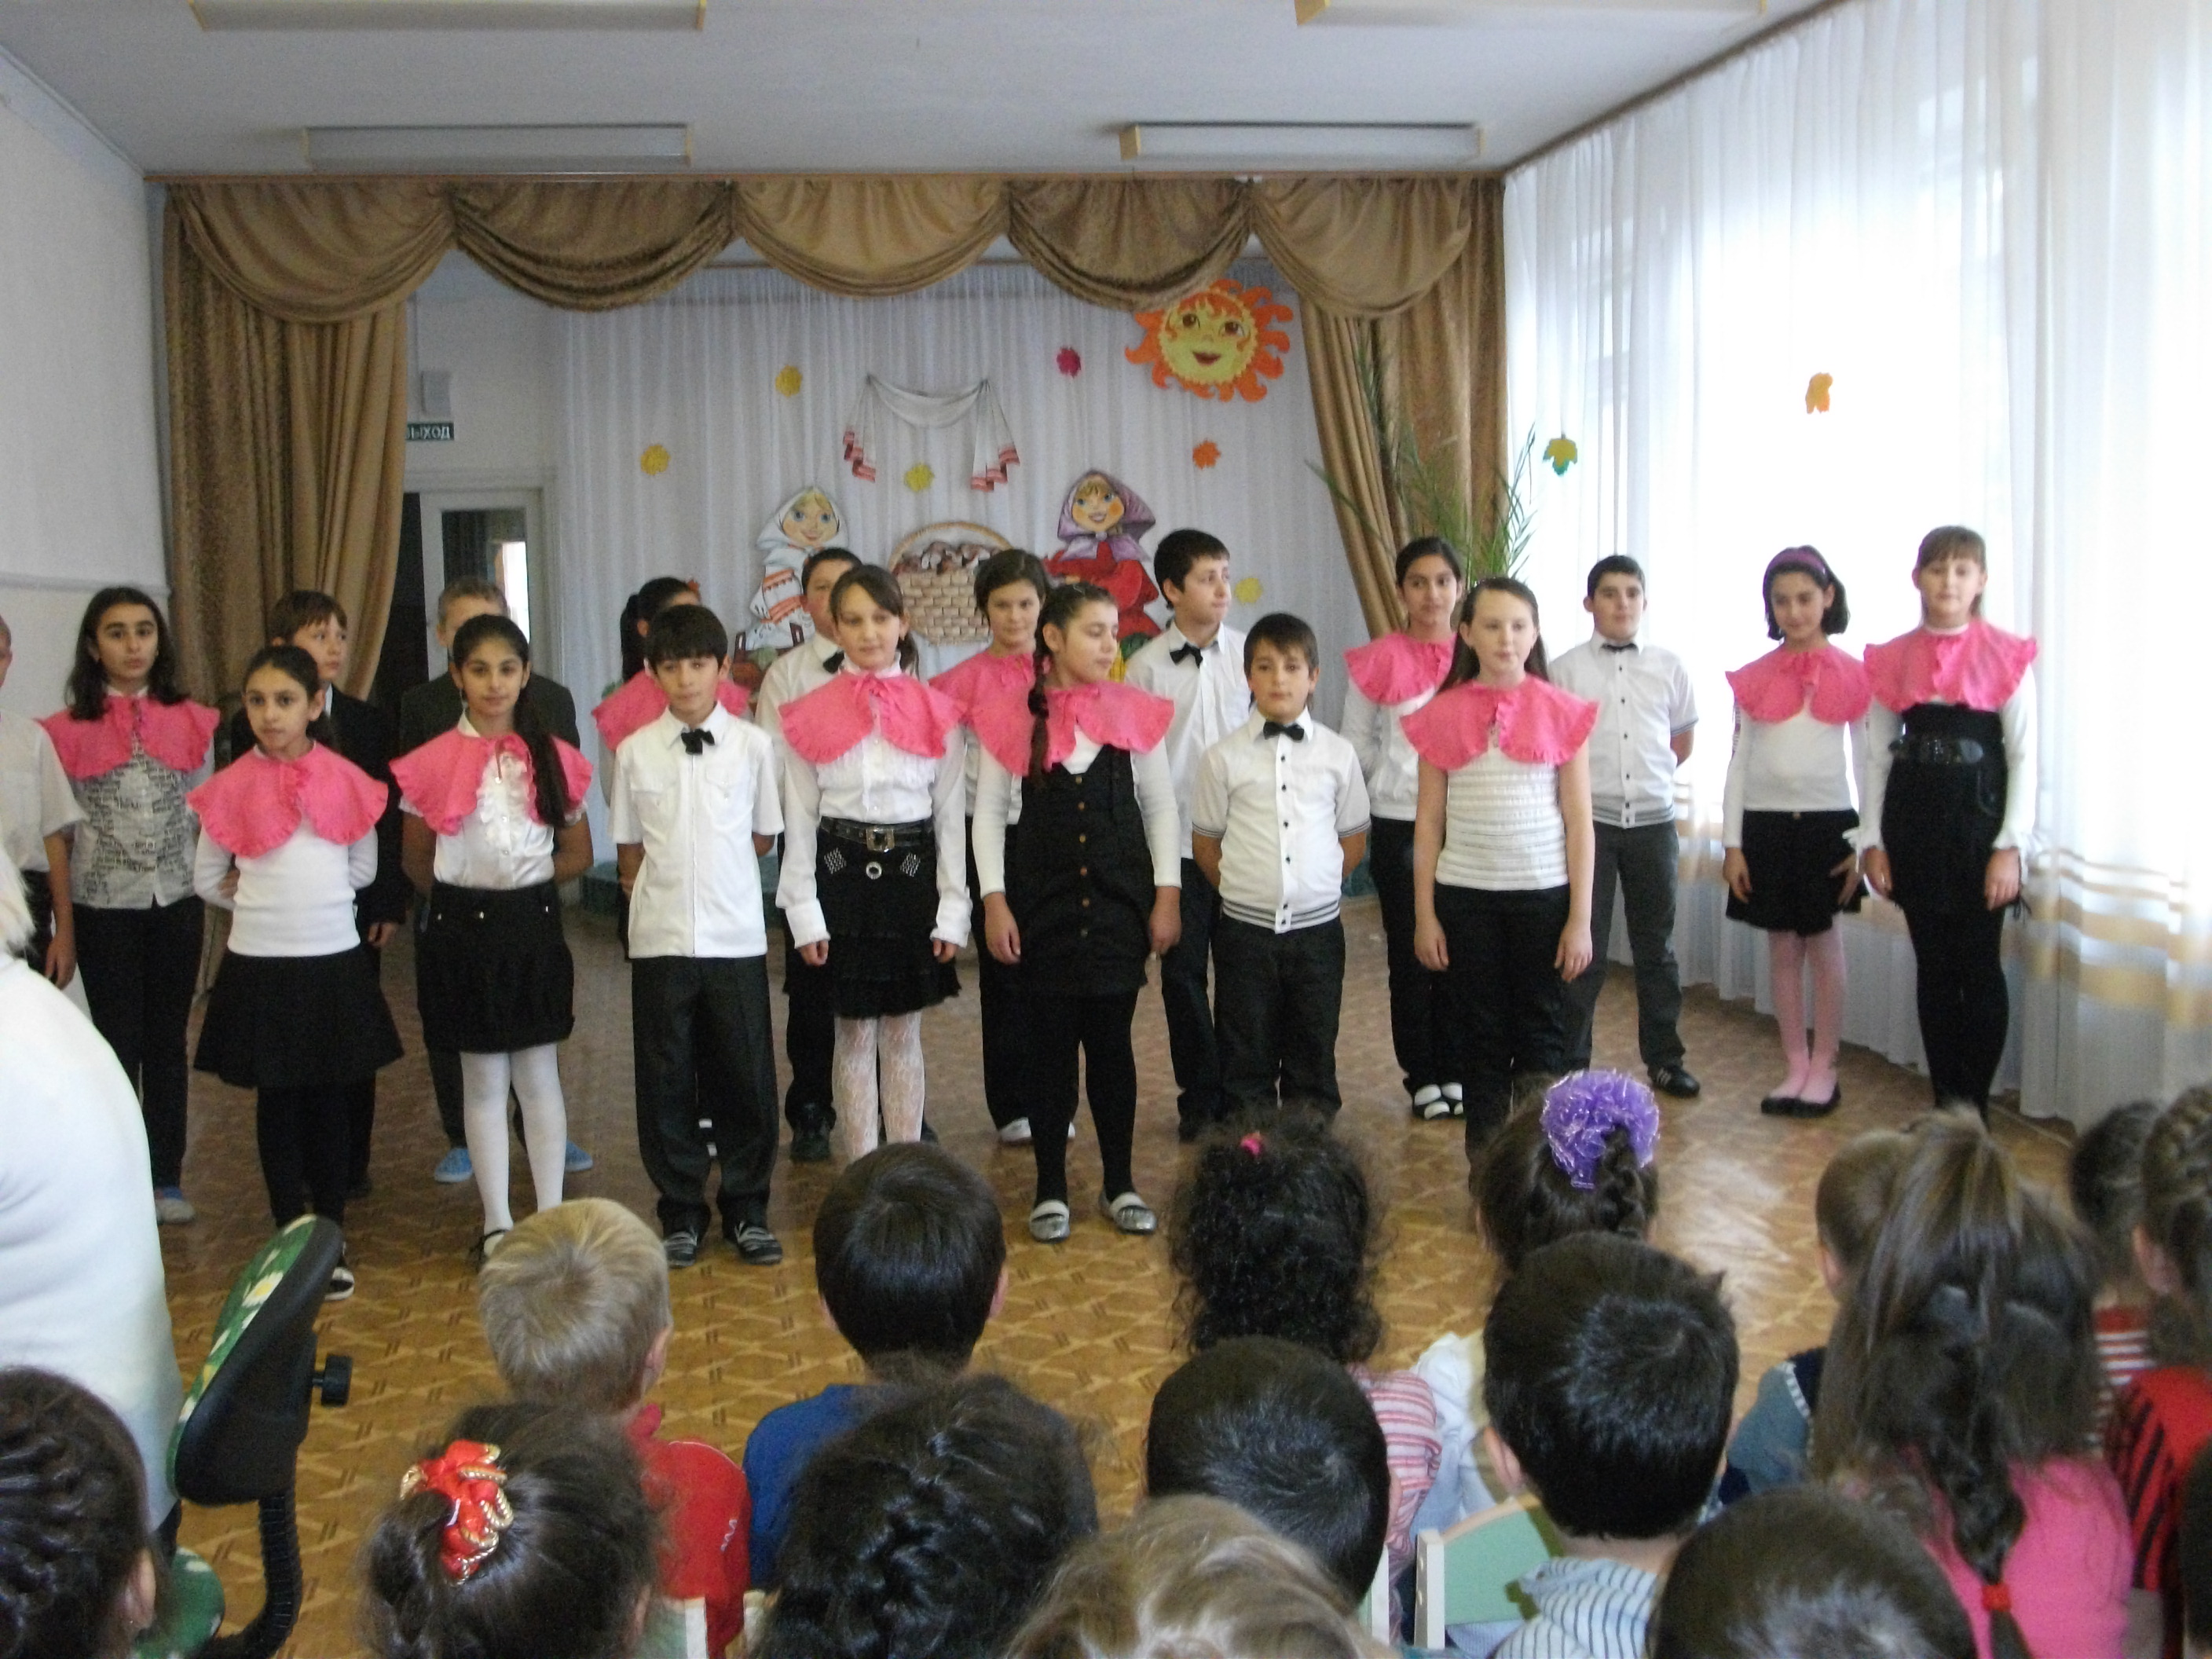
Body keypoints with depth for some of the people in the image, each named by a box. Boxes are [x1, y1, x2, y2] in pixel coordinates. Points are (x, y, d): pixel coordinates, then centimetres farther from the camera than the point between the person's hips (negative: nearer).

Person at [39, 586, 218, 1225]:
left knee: (168, 1042, 10)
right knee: (120, 1045, 4)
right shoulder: (69, 730, -3)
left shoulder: (190, 723, 2)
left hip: (175, 902, 2)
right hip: (104, 906, -2)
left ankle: (167, 1178, 20)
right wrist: (58, 919, -3)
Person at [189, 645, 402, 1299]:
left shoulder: (347, 782, 0)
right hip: (259, 966, 0)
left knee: (333, 1104, 8)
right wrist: (266, 903, 5)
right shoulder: (231, 788, -2)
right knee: (278, 1104, 7)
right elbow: (207, 881, 7)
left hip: (335, 963, 1)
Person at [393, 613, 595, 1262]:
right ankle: (497, 1221, 15)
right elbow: (417, 862, 6)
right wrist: (461, 897, 4)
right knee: (483, 1080, 6)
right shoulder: (432, 764, -2)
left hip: (534, 926, 1)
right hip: (464, 932, -1)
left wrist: (527, 885, -1)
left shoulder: (554, 760, 1)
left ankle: (551, 1213, 14)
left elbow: (578, 854, 7)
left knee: (538, 1074, 6)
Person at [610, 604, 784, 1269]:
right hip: (660, 938, 1)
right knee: (666, 1081, 7)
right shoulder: (635, 751, 2)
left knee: (744, 1077, 6)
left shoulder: (752, 745, 0)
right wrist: (669, 885, 1)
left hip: (737, 937, 0)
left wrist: (713, 870, 8)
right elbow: (628, 852, 8)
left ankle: (746, 1208, 21)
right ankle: (681, 1212, 21)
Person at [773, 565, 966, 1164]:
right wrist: (805, 912, -4)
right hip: (842, 875, -1)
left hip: (912, 876, 1)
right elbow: (798, 820, 1)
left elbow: (950, 817, 3)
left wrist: (951, 911, -1)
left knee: (904, 1035, 8)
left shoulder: (934, 712, 3)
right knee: (855, 1036, 4)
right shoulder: (812, 714, 1)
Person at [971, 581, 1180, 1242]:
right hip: (1043, 906, -1)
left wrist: (1166, 894, 1)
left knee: (1112, 1040, 7)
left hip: (1119, 902, 1)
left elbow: (1161, 807, 6)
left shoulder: (1135, 712, 2)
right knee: (1049, 1044, 4)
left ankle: (1119, 1184, 20)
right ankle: (1050, 1189, 16)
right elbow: (989, 812, 1)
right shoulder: (1014, 717, -3)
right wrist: (994, 901, -5)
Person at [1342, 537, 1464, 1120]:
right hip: (1399, 826, -1)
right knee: (1409, 953, 5)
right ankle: (1421, 1076, 17)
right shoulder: (1377, 662, -2)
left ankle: (1452, 1069, 20)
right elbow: (1356, 745, 3)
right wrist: (1401, 778, -1)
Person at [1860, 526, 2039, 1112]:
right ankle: (1944, 1101, 18)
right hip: (1913, 820, 3)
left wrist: (2011, 845, -10)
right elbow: (1878, 754, 7)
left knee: (1979, 966, 0)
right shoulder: (1894, 660, 5)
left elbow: (2023, 755, -5)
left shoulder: (2006, 655, -4)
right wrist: (1872, 840, 2)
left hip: (1979, 819, -3)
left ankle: (1974, 1105, 12)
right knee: (1934, 965, 9)